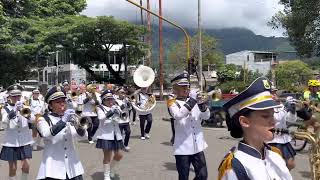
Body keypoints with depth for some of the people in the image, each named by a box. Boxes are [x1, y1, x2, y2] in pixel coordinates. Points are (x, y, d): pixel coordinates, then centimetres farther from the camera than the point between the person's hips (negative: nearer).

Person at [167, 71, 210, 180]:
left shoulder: (193, 100, 11)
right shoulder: (172, 102, -3)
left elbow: (207, 116, 1)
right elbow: (177, 115, -25)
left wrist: (200, 102, -15)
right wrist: (192, 100, -23)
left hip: (198, 146, 4)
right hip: (183, 148, -4)